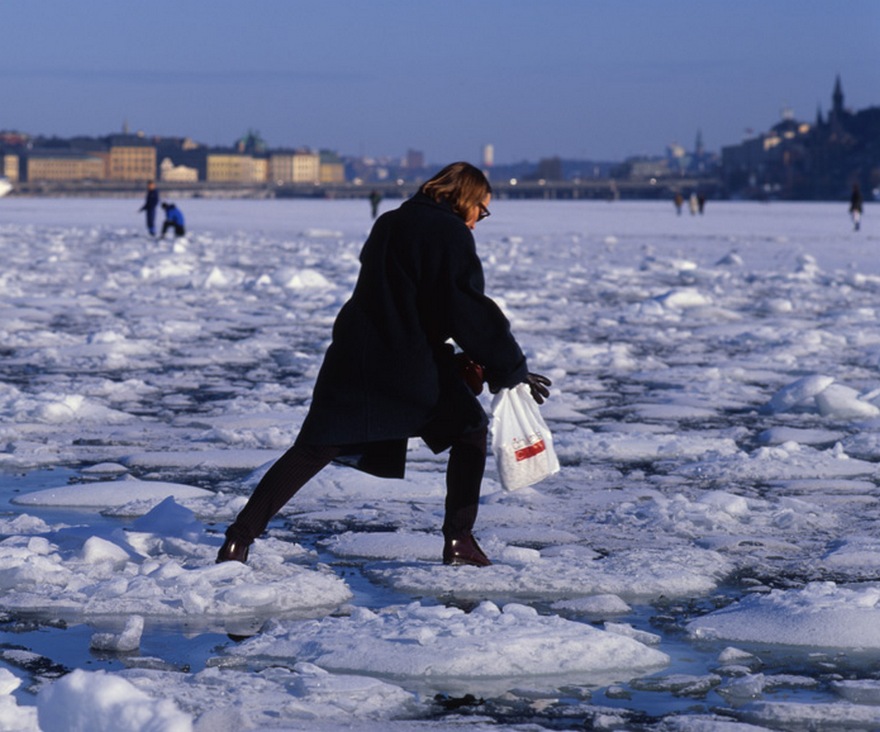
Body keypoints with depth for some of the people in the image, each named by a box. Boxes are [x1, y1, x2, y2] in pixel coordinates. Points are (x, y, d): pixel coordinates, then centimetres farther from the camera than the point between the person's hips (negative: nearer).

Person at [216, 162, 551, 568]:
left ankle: (240, 538, -2)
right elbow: (470, 311, -11)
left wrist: (454, 358, 26)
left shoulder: (388, 224, 18)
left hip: (353, 355, 6)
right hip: (411, 363, -6)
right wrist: (513, 370, -2)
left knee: (314, 449, 7)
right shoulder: (450, 233, -6)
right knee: (470, 430, 13)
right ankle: (459, 540, 6)